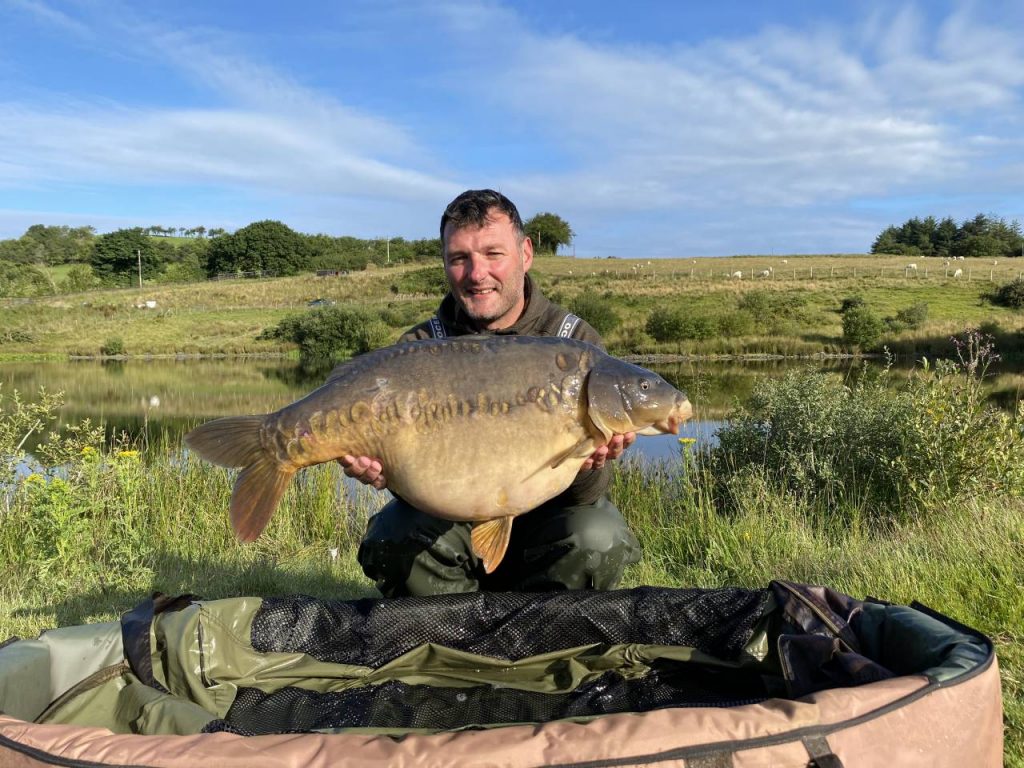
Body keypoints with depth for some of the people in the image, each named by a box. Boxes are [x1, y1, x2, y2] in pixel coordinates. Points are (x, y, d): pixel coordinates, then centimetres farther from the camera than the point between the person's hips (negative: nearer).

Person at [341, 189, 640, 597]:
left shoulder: (575, 343, -8)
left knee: (597, 538, -30)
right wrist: (383, 467, -34)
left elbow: (587, 493, -13)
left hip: (543, 524, 0)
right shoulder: (420, 349, -5)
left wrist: (586, 467, -37)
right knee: (395, 538, -28)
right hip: (454, 524, 1)